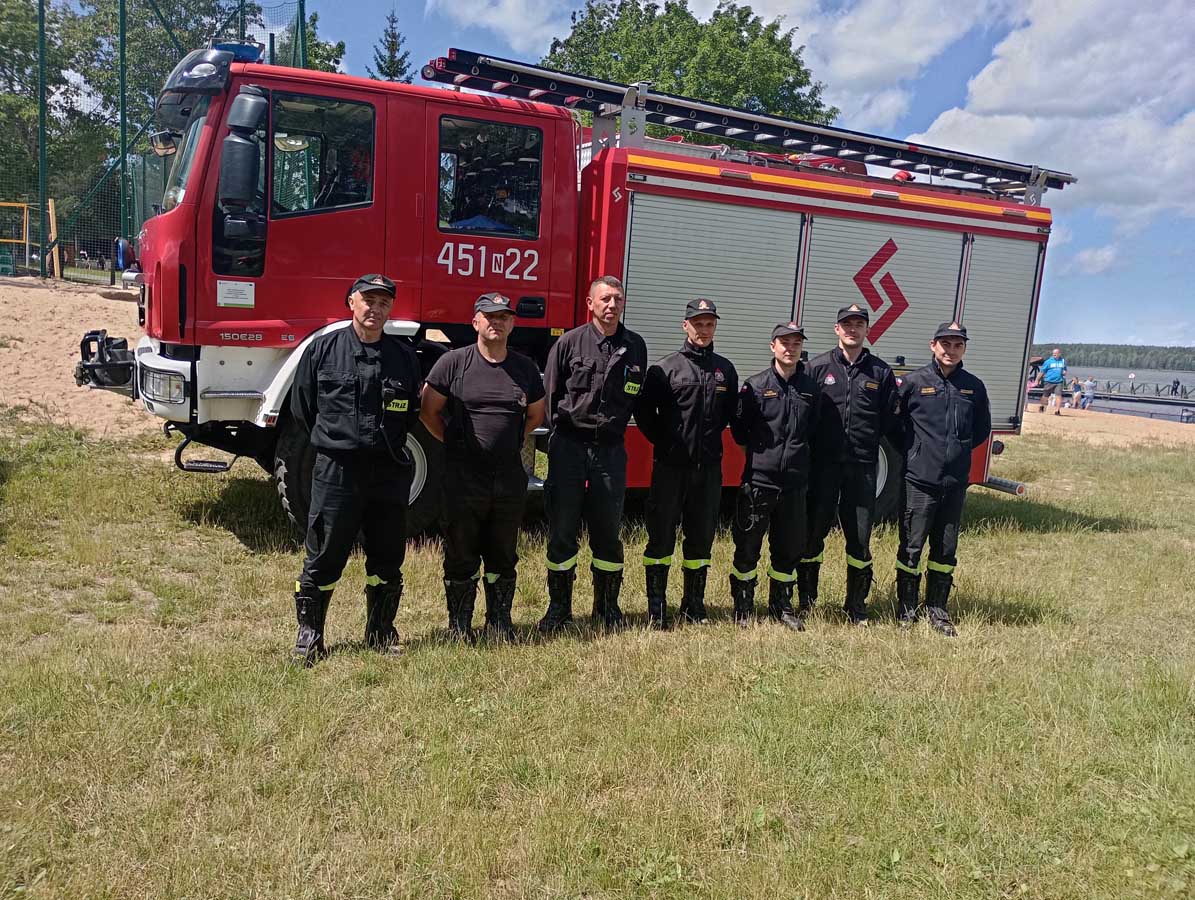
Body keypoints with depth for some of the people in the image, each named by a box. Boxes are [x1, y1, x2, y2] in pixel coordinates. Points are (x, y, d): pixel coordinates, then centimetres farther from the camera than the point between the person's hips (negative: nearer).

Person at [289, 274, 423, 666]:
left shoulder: (404, 356, 8)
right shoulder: (322, 350, 1)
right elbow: (302, 407, 9)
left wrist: (387, 442, 12)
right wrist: (334, 441, 11)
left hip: (390, 472, 3)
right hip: (336, 471, -2)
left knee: (387, 560, 11)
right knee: (324, 559, 3)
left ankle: (381, 633, 26)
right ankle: (309, 636, 18)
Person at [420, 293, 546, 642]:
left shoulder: (525, 368, 7)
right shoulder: (453, 362, -4)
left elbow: (536, 414, 20)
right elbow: (428, 410, 1)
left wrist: (512, 442, 12)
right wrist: (456, 443, 3)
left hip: (510, 479, 3)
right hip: (464, 479, -3)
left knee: (503, 557, 12)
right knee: (461, 557, 7)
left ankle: (500, 622, 25)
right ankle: (459, 624, 20)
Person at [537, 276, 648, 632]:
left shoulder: (635, 346, 8)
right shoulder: (569, 343, -1)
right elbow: (549, 394, 4)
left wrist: (617, 427, 11)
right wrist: (561, 432, 4)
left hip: (610, 449, 2)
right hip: (569, 446, -2)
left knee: (608, 532, 8)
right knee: (562, 530, 3)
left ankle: (607, 606, 23)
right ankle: (559, 607, 15)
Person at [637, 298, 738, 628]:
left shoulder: (725, 369, 10)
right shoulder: (666, 368, -3)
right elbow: (645, 412, -1)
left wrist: (710, 439, 12)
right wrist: (664, 442, 1)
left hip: (709, 466, 4)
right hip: (671, 465, -4)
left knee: (701, 536, 11)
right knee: (661, 535, 0)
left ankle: (694, 605, 23)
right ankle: (656, 607, 9)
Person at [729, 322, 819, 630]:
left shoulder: (810, 388, 7)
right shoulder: (755, 386, -3)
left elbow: (813, 430, 14)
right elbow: (738, 428, 1)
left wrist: (798, 452, 5)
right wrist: (761, 449, 3)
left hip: (795, 481, 4)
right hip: (758, 480, -3)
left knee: (790, 547, 12)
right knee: (748, 547, 4)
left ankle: (781, 605, 28)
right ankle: (743, 606, 20)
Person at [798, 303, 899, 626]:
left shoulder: (880, 371, 7)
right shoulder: (818, 367, 1)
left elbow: (889, 418, 10)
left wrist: (869, 440, 2)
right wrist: (814, 445, -2)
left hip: (863, 466, 2)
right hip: (823, 465, -1)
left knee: (860, 538, 7)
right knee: (813, 532, 6)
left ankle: (856, 605, 21)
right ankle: (806, 599, 20)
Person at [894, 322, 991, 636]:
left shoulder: (974, 387, 6)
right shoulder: (913, 382, -5)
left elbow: (981, 429, 19)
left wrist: (958, 449, 10)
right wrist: (912, 452, 4)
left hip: (956, 482, 4)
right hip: (919, 481, -3)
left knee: (946, 550, 11)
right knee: (911, 547, 3)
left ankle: (938, 610, 23)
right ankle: (906, 610, 16)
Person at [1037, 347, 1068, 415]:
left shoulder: (1063, 361, 11)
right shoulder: (1048, 361, 0)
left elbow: (1065, 370, 25)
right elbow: (1042, 371, 2)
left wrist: (1064, 372, 1)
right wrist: (1038, 380, 1)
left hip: (1059, 382, 2)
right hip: (1049, 381, -2)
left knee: (1058, 395, -12)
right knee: (1045, 395, 9)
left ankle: (1057, 410, -12)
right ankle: (1041, 406, 33)